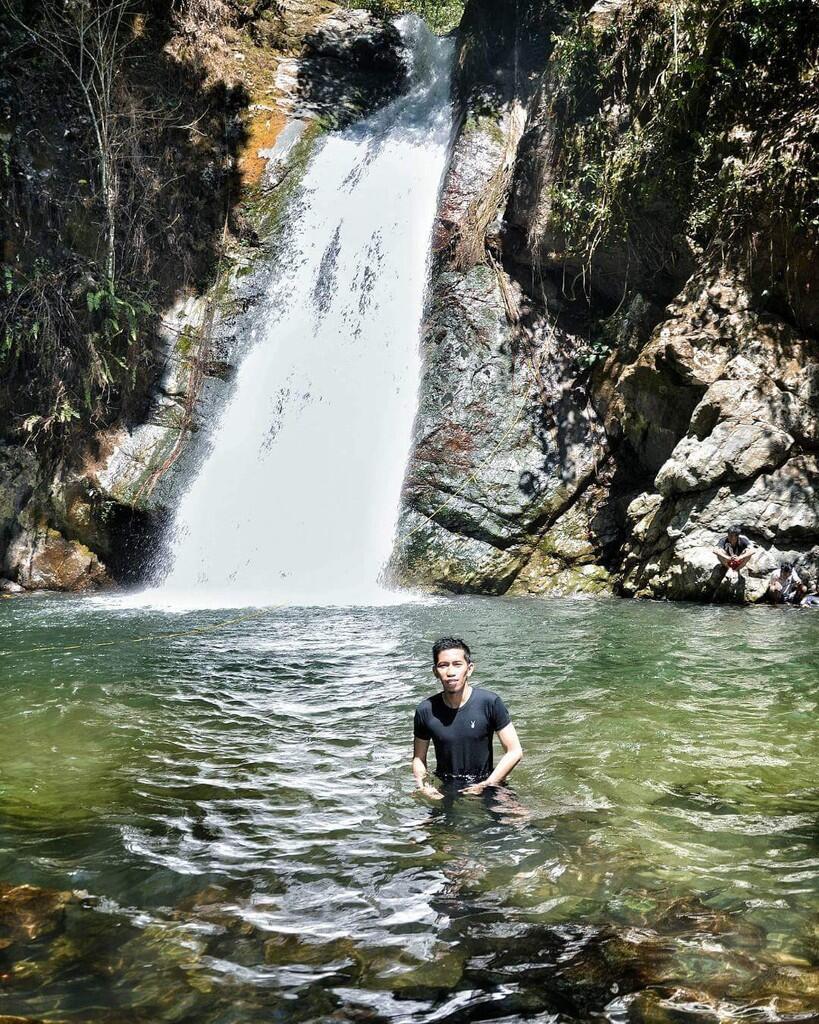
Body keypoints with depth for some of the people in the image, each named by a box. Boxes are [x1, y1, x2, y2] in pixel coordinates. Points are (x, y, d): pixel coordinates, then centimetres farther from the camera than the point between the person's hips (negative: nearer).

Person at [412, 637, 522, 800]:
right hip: (443, 790, 4)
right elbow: (418, 758, 8)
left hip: (483, 783, -4)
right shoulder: (426, 711, -5)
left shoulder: (489, 703, -11)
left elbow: (514, 752, -6)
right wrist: (424, 786, -10)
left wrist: (485, 786, -12)